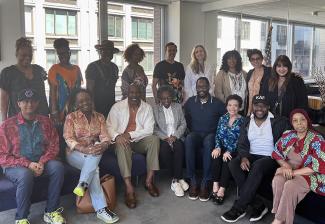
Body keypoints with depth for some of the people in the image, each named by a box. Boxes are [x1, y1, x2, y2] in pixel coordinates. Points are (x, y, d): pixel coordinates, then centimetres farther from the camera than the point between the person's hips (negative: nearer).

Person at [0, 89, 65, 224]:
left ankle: (51, 212, -15)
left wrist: (42, 162, -15)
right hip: (16, 166, -3)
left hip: (41, 163, 3)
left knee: (58, 166, -27)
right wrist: (27, 164, -18)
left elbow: (53, 145, 4)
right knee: (26, 175, -36)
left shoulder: (45, 122, 9)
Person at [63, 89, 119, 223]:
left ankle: (82, 184, -33)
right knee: (94, 167, -31)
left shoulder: (100, 117, 8)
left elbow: (105, 138, -3)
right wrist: (85, 149, -30)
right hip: (75, 153, -3)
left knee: (97, 148, -33)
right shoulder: (71, 117, -1)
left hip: (94, 152, 3)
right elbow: (68, 139, -13)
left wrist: (102, 146, -28)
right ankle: (101, 209, -32)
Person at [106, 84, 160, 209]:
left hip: (140, 141, 2)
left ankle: (149, 181, -23)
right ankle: (129, 188, -41)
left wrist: (130, 135, -20)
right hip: (123, 141, -1)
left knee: (154, 139, -28)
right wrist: (117, 136, -30)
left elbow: (149, 130, -7)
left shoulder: (147, 107, 3)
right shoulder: (117, 107, 1)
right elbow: (109, 126, -7)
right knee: (121, 145, -36)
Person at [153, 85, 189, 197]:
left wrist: (175, 136, -8)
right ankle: (179, 179, -23)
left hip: (176, 137, 1)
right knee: (165, 148, -34)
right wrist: (165, 137, -14)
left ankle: (175, 180, -27)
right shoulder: (155, 109, 7)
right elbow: (154, 128, 0)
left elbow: (183, 124, 9)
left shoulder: (178, 107, 15)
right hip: (163, 138, -1)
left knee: (179, 146, -32)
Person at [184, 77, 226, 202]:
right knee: (188, 139, -36)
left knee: (208, 141, -39)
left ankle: (205, 183, -34)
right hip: (195, 134, 2)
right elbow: (186, 119, 16)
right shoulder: (190, 102, 11)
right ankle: (193, 181, -32)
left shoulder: (217, 103, 4)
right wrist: (191, 130, 3)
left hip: (211, 135, -1)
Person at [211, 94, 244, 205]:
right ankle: (215, 185, -25)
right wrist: (218, 147, -12)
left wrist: (229, 151, -21)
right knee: (216, 156, -27)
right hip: (222, 147, 3)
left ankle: (222, 189, -29)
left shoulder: (242, 121, -3)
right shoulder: (223, 118, 11)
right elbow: (217, 135, 6)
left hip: (235, 150, -3)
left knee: (227, 159, -31)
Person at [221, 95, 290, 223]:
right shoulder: (247, 122, 11)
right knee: (233, 164, -27)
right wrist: (244, 157, -14)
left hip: (270, 158, -4)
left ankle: (239, 208, -27)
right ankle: (258, 205, -22)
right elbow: (242, 144, 7)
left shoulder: (277, 122, 0)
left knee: (257, 166, -37)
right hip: (252, 156, 4)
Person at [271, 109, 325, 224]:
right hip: (288, 170, 4)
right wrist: (285, 165, -11)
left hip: (309, 174, -4)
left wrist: (293, 172, -20)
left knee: (290, 185, -34)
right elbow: (276, 154, 11)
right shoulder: (287, 136, 4)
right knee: (277, 180, -30)